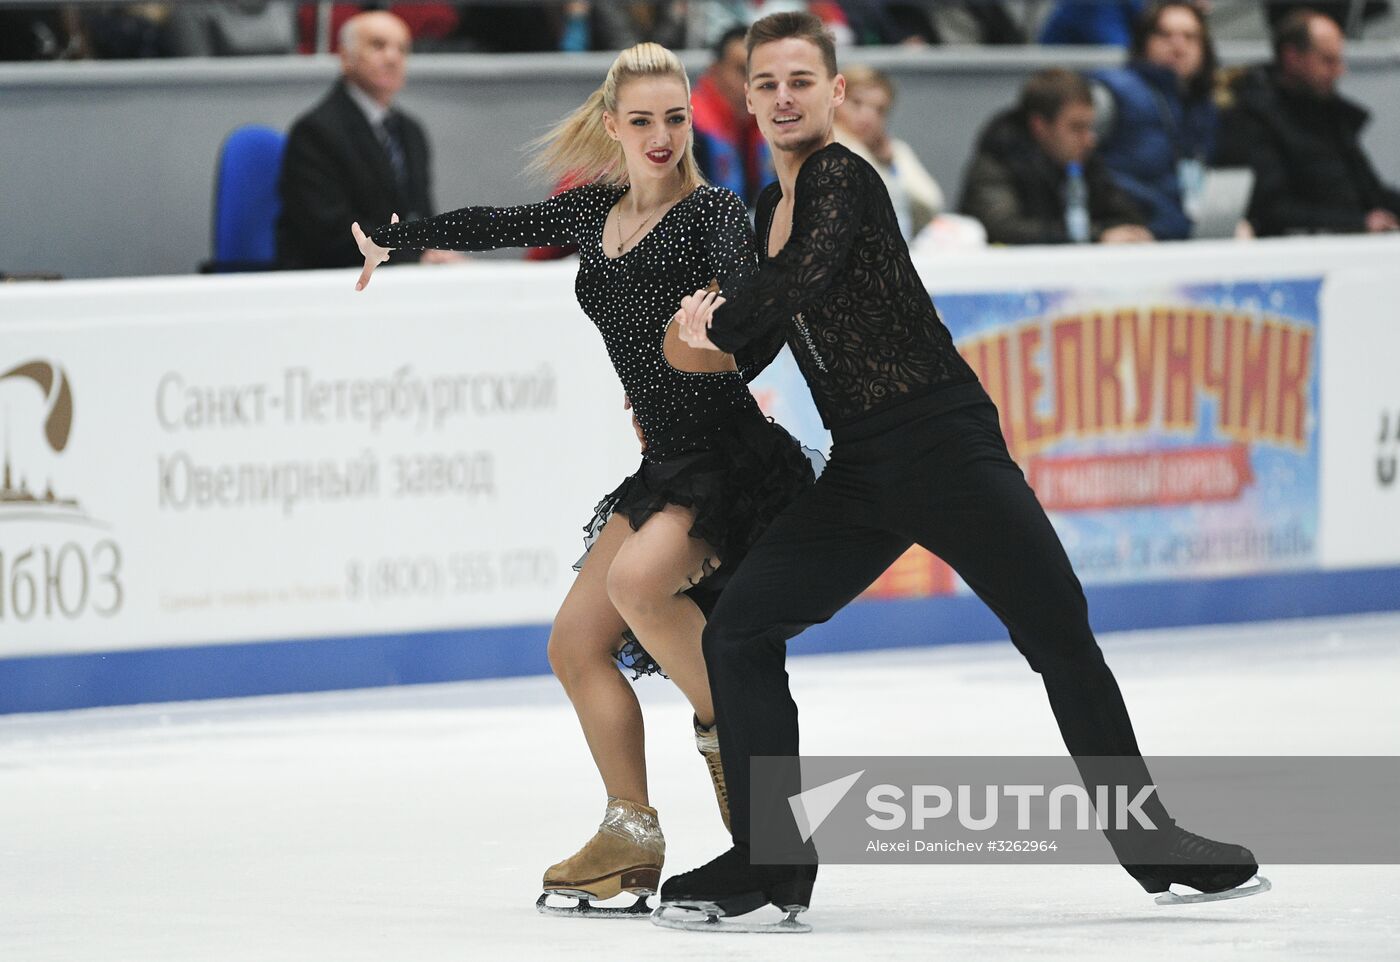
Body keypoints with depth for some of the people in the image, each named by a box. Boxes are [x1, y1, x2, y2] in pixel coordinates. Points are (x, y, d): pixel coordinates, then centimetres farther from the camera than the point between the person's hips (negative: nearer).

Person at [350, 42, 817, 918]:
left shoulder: (713, 213, -10)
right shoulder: (594, 213, 10)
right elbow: (494, 226, 26)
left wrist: (730, 345, -51)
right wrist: (391, 239, 38)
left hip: (734, 453, -8)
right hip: (666, 464, 8)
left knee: (639, 578, -31)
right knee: (578, 643, 5)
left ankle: (734, 735, -11)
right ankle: (633, 840, 13)